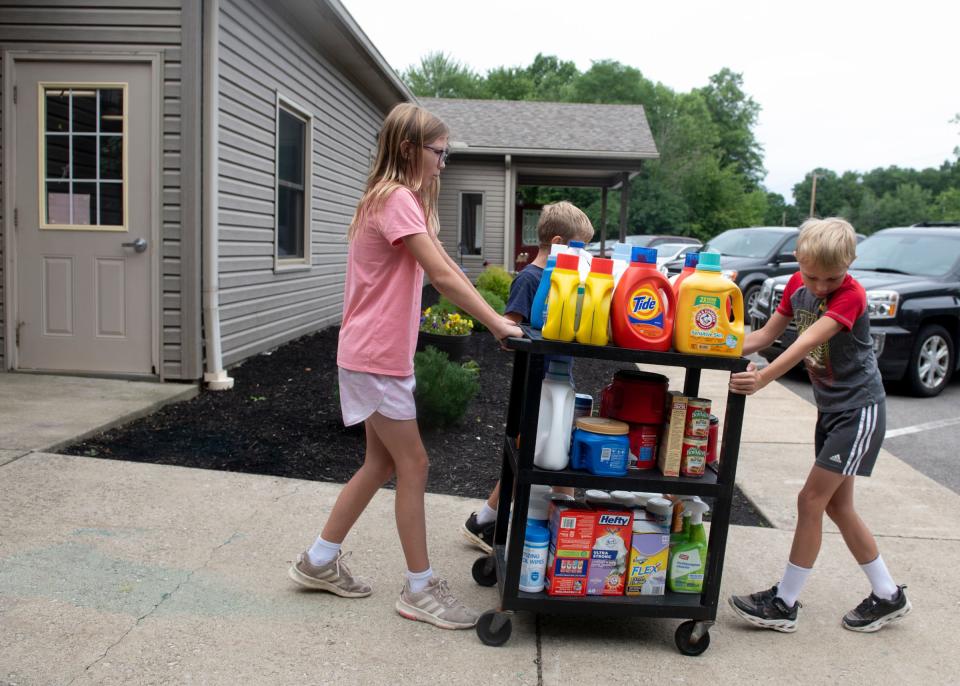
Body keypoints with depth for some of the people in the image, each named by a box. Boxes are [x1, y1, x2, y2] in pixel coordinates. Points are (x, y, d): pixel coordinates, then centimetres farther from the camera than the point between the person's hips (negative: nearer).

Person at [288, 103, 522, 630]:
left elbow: (443, 266, 12)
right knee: (413, 466, -2)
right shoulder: (397, 199, -16)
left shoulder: (400, 199, 16)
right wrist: (497, 324, -23)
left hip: (381, 354, 10)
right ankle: (420, 590, 11)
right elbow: (443, 277, -25)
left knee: (383, 463, 16)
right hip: (376, 356, -10)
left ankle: (320, 561, 29)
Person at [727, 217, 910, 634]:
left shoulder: (851, 295, -20)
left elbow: (808, 343, -34)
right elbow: (766, 336, 4)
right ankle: (888, 596, 28)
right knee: (837, 506, 13)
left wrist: (762, 379, -45)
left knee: (811, 500, -7)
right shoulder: (797, 285, 1)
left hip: (860, 409, -8)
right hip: (830, 408, 8)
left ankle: (785, 604, 4)